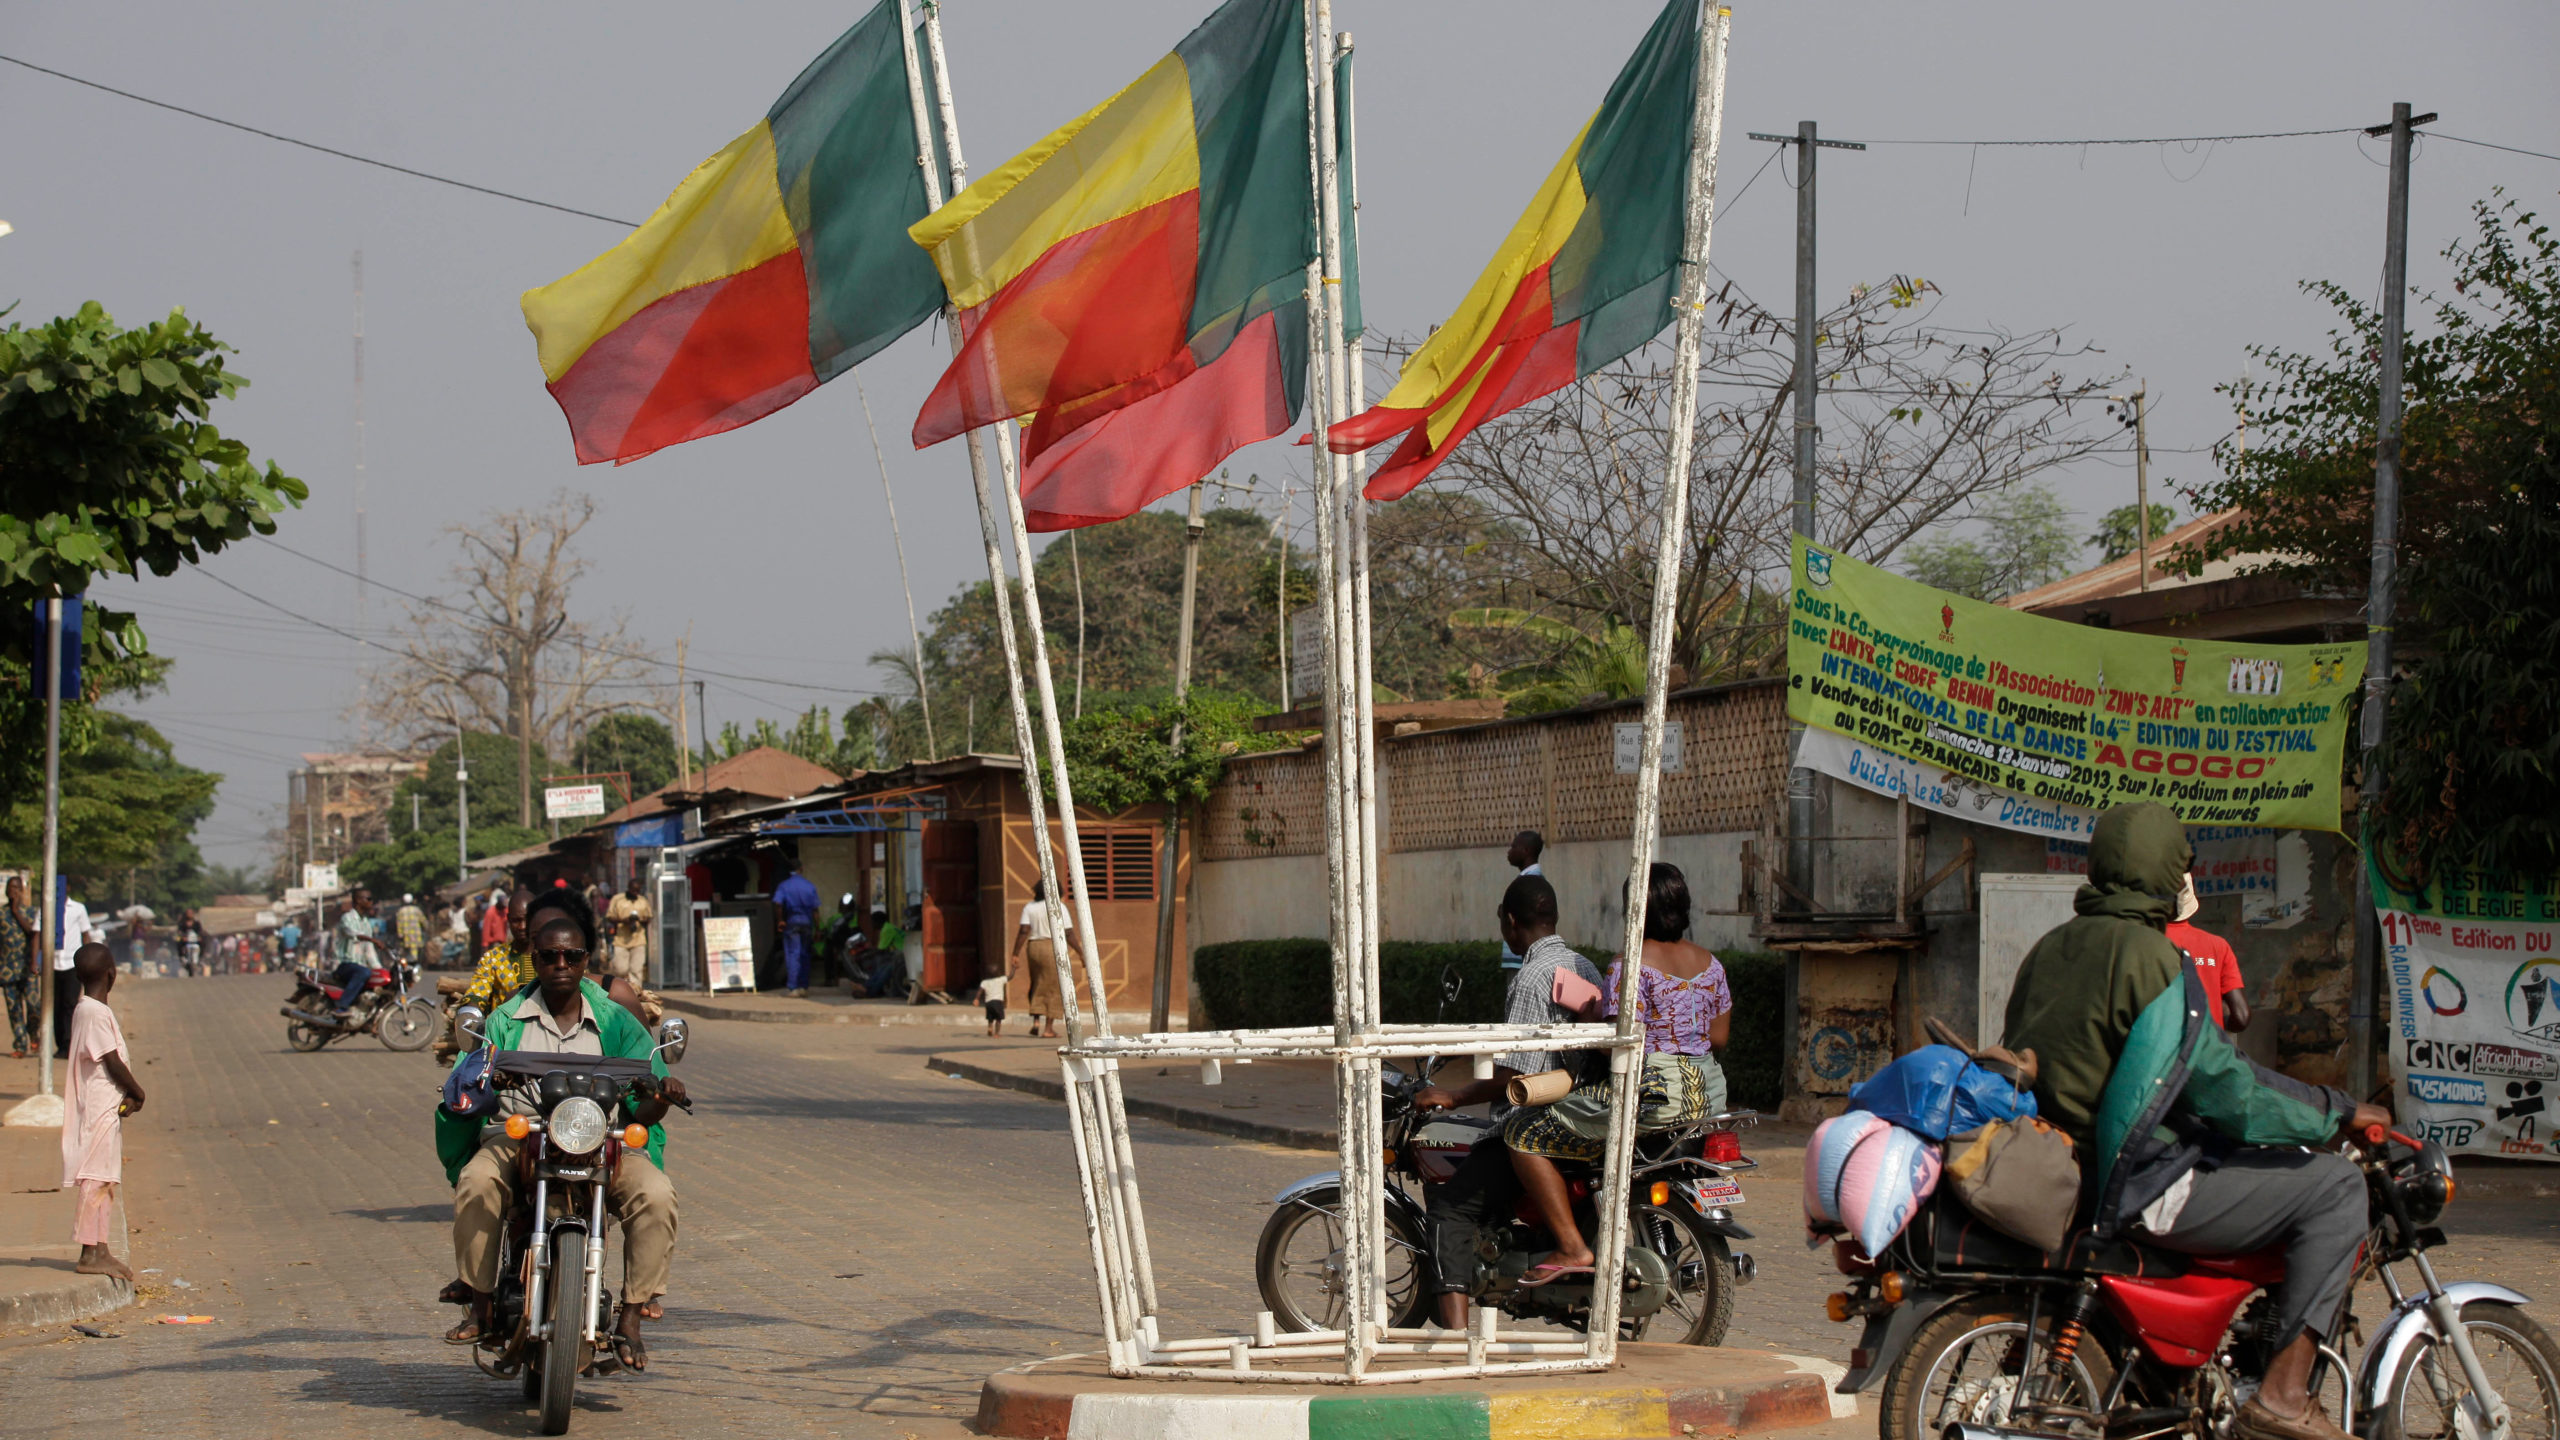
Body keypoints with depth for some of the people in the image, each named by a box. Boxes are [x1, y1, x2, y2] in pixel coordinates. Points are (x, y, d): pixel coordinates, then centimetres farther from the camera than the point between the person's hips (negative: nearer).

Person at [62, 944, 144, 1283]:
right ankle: (90, 1254, -6)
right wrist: (138, 1093, -4)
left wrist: (129, 1093, -2)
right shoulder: (95, 1013, -17)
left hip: (107, 1106, 10)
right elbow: (113, 1063, -17)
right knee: (97, 1179, -8)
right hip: (101, 1106, -10)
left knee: (105, 1179, 12)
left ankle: (100, 1249, 16)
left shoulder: (86, 1010, 13)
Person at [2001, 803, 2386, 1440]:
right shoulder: (2150, 957, -16)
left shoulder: (2049, 949, 10)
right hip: (2141, 1191, -10)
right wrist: (2339, 1114, -4)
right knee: (2334, 1186, -8)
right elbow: (2222, 1088, -17)